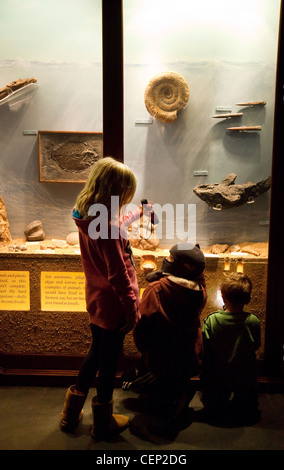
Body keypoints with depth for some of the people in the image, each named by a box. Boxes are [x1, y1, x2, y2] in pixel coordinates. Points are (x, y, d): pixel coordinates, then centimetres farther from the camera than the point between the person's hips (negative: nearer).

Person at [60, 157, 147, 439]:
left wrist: (137, 214, 33)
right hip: (113, 305, -8)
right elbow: (118, 275, -26)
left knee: (96, 352, 26)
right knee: (108, 362, 12)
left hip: (95, 301, 8)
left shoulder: (87, 216, -1)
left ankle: (70, 413, 42)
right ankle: (103, 423, 36)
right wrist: (132, 309, -15)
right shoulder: (107, 225, -29)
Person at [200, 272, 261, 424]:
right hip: (245, 380, 1)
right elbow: (255, 347, 0)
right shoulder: (253, 322, -17)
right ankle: (239, 410, 9)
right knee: (249, 412, 27)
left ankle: (223, 410, 7)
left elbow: (205, 353, -12)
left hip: (217, 379, 0)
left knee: (212, 409, 24)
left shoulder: (211, 320, -19)